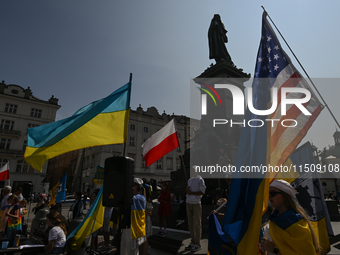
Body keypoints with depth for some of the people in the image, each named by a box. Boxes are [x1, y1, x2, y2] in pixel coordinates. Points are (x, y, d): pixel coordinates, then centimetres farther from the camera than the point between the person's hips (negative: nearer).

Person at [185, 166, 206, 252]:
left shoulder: (200, 180, -5)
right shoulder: (189, 180, 15)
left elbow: (202, 192, -10)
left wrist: (192, 193, -11)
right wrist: (187, 189, -2)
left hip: (196, 204, -6)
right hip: (189, 203, 6)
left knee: (197, 224, 0)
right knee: (190, 224, 10)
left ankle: (198, 244, 8)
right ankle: (192, 242, 21)